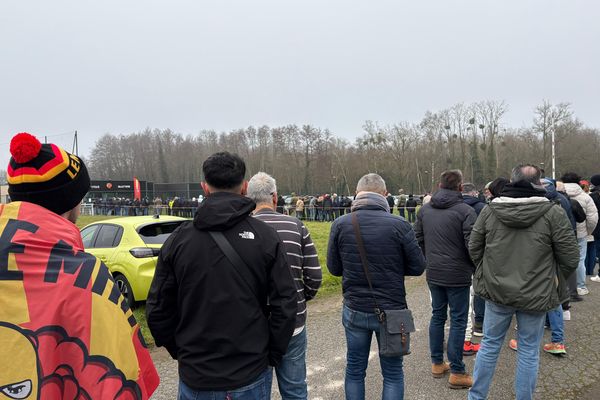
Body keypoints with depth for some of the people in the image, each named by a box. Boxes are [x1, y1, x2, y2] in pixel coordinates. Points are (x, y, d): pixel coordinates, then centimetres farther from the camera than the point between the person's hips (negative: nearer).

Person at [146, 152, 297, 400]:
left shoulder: (178, 239, -5)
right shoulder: (265, 236, -8)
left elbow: (157, 310, -2)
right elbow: (285, 305, -10)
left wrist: (179, 351, 12)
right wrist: (273, 354, 3)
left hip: (196, 378, 1)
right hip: (252, 375, 0)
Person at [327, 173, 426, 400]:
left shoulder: (340, 224, -10)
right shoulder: (399, 225, -15)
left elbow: (334, 268, -1)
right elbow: (417, 267, -5)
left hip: (354, 310, 2)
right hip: (392, 310, -1)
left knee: (354, 370, 18)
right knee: (393, 373, 16)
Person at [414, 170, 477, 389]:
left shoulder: (424, 209, 3)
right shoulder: (465, 211, -15)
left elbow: (417, 239, 8)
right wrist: (474, 267, 3)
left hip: (433, 273, 6)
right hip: (457, 274, -5)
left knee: (437, 315, 17)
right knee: (458, 321, 4)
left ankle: (437, 363, 26)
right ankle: (457, 372, 11)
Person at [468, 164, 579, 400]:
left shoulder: (489, 210, -5)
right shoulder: (553, 213, -12)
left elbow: (474, 249, 2)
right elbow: (570, 259, -8)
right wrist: (554, 281, 10)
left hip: (496, 290, 2)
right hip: (536, 295, -2)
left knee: (490, 345, 16)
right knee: (529, 351, 12)